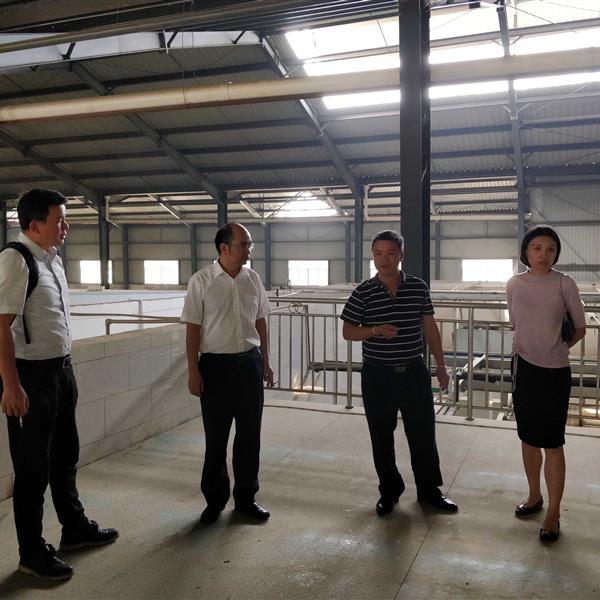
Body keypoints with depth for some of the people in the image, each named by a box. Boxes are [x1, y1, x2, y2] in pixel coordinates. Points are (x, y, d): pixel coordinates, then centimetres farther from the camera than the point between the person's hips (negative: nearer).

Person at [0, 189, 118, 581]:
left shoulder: (53, 258, 8)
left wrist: (64, 366, 16)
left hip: (61, 369, 9)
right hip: (32, 373, -9)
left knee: (65, 455, 22)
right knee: (33, 465, 6)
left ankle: (75, 527, 41)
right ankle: (33, 552, 24)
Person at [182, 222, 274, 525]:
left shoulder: (253, 279, 4)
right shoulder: (201, 281, -7)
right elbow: (193, 328, -6)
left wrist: (265, 362, 12)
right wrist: (193, 371, -9)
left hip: (250, 363, 4)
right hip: (215, 364, -3)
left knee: (249, 435, 10)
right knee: (216, 437, 7)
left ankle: (246, 498, 26)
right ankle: (215, 500, 24)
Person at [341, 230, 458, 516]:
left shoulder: (418, 287, 1)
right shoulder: (363, 293, -6)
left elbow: (429, 327, 8)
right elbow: (348, 332, -1)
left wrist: (440, 365, 8)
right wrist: (375, 330, -19)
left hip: (414, 372, 2)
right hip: (377, 375, -1)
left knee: (423, 434, 10)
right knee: (382, 437, 9)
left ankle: (429, 489, 28)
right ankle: (389, 491, 27)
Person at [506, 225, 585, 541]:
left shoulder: (564, 284, -9)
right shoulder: (514, 284, 0)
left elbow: (579, 329, 0)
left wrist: (556, 347, -1)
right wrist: (535, 345, 9)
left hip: (554, 372, -4)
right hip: (523, 367, 4)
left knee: (551, 442, 0)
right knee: (528, 437, 15)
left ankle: (553, 512, 12)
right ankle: (534, 496, 34)